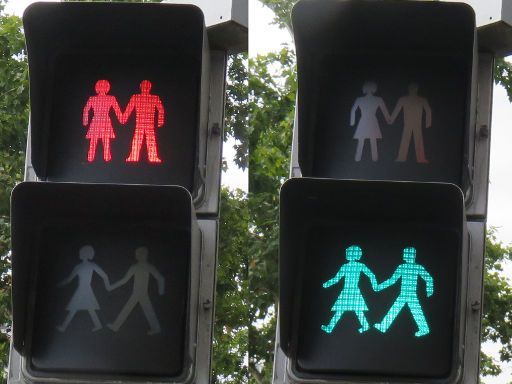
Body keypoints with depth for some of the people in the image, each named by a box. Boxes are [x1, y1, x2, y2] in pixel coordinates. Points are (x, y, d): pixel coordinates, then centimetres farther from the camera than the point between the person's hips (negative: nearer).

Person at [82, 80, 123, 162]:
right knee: (106, 142, 4)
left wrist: (85, 121, 14)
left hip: (95, 122, 1)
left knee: (93, 142, 5)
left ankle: (90, 158, 6)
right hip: (106, 122, -1)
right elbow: (117, 110, 0)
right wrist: (121, 119, 12)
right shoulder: (111, 98, -3)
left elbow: (86, 110, 3)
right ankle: (107, 158, 3)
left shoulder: (92, 98, -1)